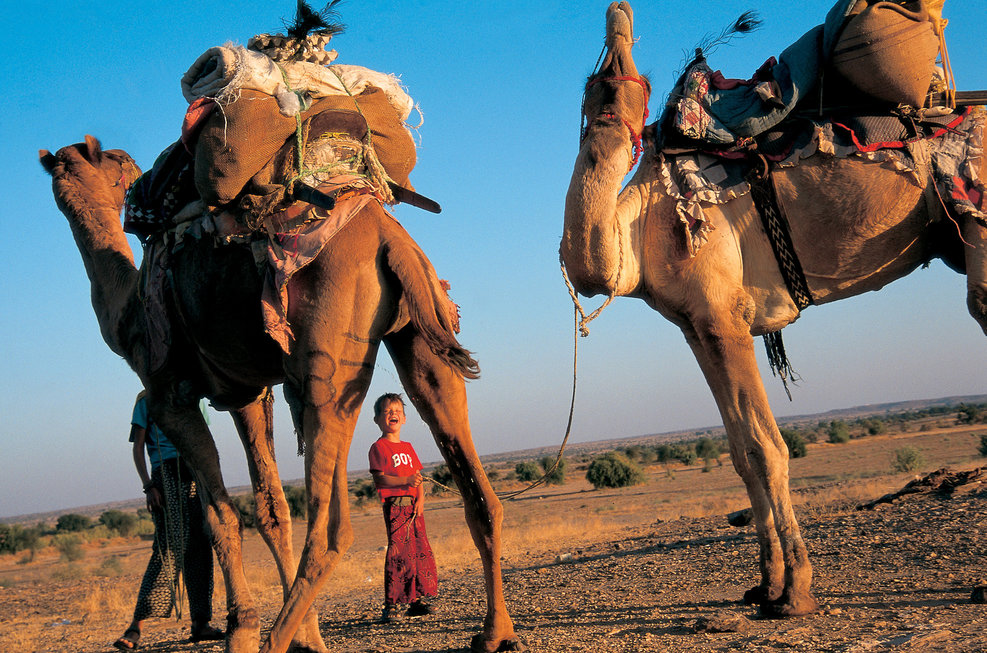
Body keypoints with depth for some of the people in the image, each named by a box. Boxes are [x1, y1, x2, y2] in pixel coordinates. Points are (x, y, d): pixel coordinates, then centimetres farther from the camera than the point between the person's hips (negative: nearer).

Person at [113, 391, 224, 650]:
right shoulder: (147, 400, 9)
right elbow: (138, 449, 4)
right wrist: (149, 486, -9)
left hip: (197, 474, 5)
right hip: (166, 471, -5)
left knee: (201, 547, 0)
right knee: (169, 548, -14)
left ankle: (201, 624, 4)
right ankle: (135, 628, -15)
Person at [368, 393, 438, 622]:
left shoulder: (408, 447, 19)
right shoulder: (379, 448, -3)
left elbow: (417, 477, 17)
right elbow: (379, 479, -12)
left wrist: (420, 499, 0)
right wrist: (406, 480, -24)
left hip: (414, 505, 7)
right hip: (395, 506, -7)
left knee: (421, 552, 8)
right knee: (399, 553, -11)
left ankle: (417, 599, 18)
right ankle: (392, 605, -7)